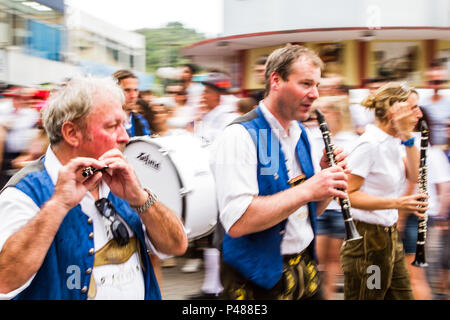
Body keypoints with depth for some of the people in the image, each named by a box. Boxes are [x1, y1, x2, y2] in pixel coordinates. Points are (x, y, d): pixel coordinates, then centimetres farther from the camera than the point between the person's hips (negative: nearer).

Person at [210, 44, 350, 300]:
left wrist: (328, 180, -6)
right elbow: (237, 222, -28)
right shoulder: (240, 136, -18)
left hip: (306, 268, 7)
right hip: (260, 283, -7)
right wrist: (307, 190, -27)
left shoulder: (301, 135, 8)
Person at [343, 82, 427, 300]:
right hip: (367, 242, -9)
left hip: (390, 237, 9)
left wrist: (408, 139, -3)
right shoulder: (370, 144, -20)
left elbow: (415, 176, 7)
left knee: (402, 295, 15)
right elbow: (347, 194, -22)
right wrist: (397, 203, -28)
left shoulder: (393, 142, 7)